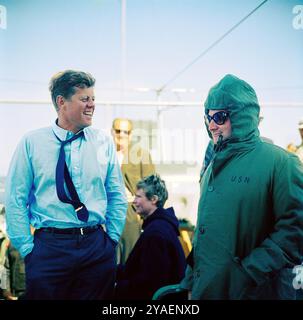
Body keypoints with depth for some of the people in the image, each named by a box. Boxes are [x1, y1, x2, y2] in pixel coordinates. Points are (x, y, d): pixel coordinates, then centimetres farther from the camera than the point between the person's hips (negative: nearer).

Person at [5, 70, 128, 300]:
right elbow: (16, 200, -1)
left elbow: (117, 197, 10)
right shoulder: (32, 143, -1)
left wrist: (112, 238, 2)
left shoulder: (104, 142, 6)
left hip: (97, 248, 2)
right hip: (48, 247, -2)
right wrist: (27, 248, -5)